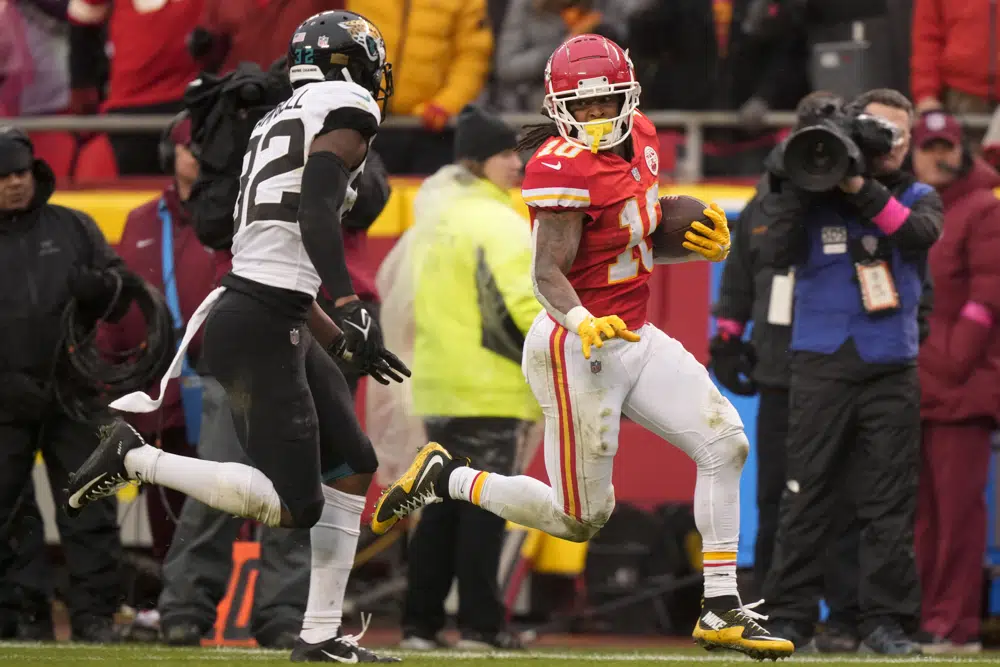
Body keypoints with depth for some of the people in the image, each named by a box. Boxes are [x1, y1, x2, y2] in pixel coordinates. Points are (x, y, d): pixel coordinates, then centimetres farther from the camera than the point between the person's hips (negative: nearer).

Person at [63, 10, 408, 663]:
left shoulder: (277, 123, 22)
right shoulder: (347, 108, -6)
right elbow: (316, 213, -21)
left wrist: (344, 342, 28)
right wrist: (354, 310, -27)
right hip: (260, 328, -10)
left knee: (354, 468, 14)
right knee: (294, 505, -10)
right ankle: (135, 457, -6)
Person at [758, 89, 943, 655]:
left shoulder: (917, 198, 11)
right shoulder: (816, 193, 7)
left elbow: (920, 233, -11)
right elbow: (780, 254, -5)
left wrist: (863, 190, -18)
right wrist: (796, 192, -14)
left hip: (891, 369, 1)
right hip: (822, 362, -1)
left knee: (890, 500, -2)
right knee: (807, 496, -3)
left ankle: (886, 619, 0)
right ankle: (790, 616, 1)